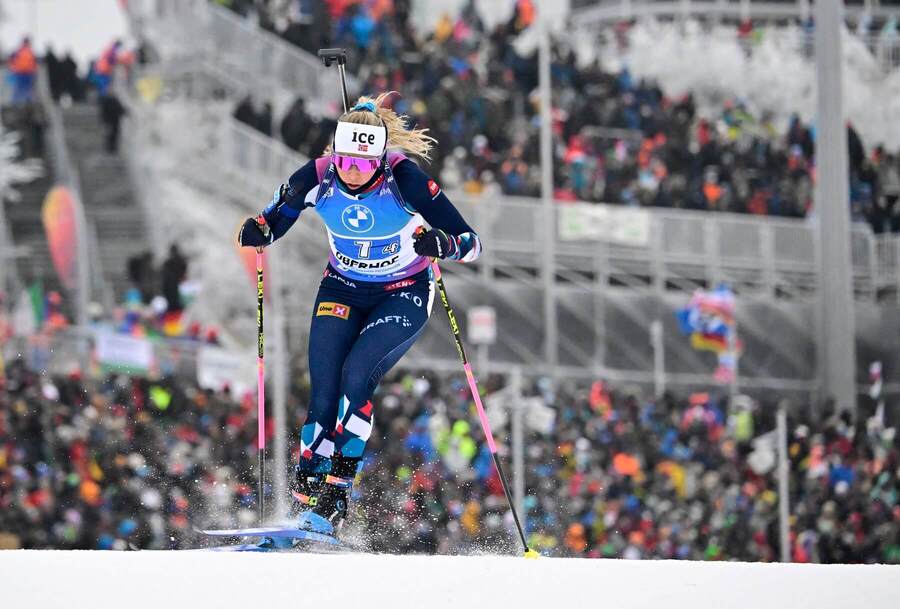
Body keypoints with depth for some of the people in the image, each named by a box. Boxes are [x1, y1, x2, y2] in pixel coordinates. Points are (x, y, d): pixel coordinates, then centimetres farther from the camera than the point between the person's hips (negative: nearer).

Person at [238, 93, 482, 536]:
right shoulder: (318, 178, -19)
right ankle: (305, 494, -3)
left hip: (404, 295, -3)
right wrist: (257, 232, -27)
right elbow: (272, 222, -4)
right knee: (323, 392, -10)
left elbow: (471, 243, -26)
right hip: (342, 290, 3)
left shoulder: (403, 179, -27)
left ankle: (336, 491, -20)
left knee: (357, 374, -23)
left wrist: (442, 245, -48)